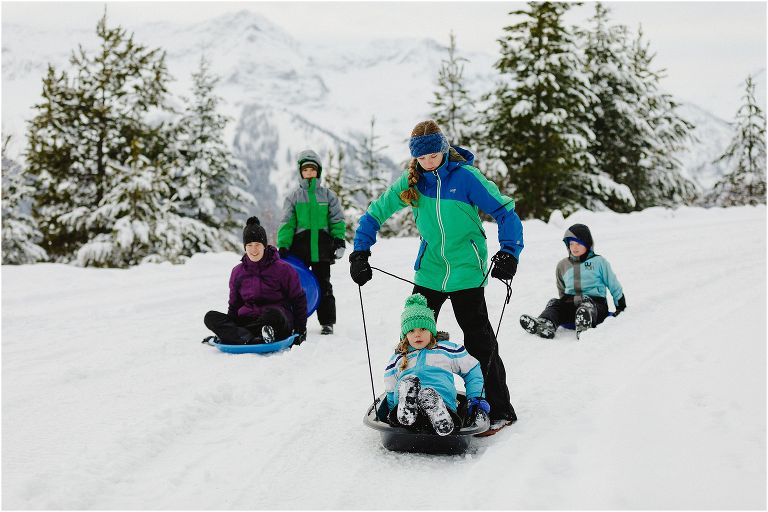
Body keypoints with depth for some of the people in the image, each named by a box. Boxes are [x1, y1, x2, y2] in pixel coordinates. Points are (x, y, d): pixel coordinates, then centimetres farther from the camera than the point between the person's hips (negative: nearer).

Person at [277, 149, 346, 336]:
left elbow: (337, 220, 7)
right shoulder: (294, 196, 7)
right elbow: (286, 223, 1)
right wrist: (282, 246, -8)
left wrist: (339, 242, -3)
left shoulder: (328, 195, 8)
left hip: (321, 247, 0)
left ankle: (327, 322, 13)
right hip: (299, 246, 0)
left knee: (323, 284, 5)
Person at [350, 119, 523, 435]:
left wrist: (509, 253, -20)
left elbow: (505, 211, -8)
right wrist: (360, 254, -2)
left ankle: (500, 411, 11)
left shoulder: (465, 176, -11)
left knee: (480, 343, -1)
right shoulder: (411, 181, 0)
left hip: (466, 273, -4)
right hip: (429, 273, 4)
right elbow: (375, 214, 8)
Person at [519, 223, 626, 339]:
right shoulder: (563, 265, 20)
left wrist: (621, 307, 13)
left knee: (586, 303, -37)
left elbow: (614, 285, 13)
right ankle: (545, 324, -58)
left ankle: (583, 328, -69)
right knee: (554, 303, -26)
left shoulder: (599, 262, 9)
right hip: (570, 304, 3)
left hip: (595, 304, -3)